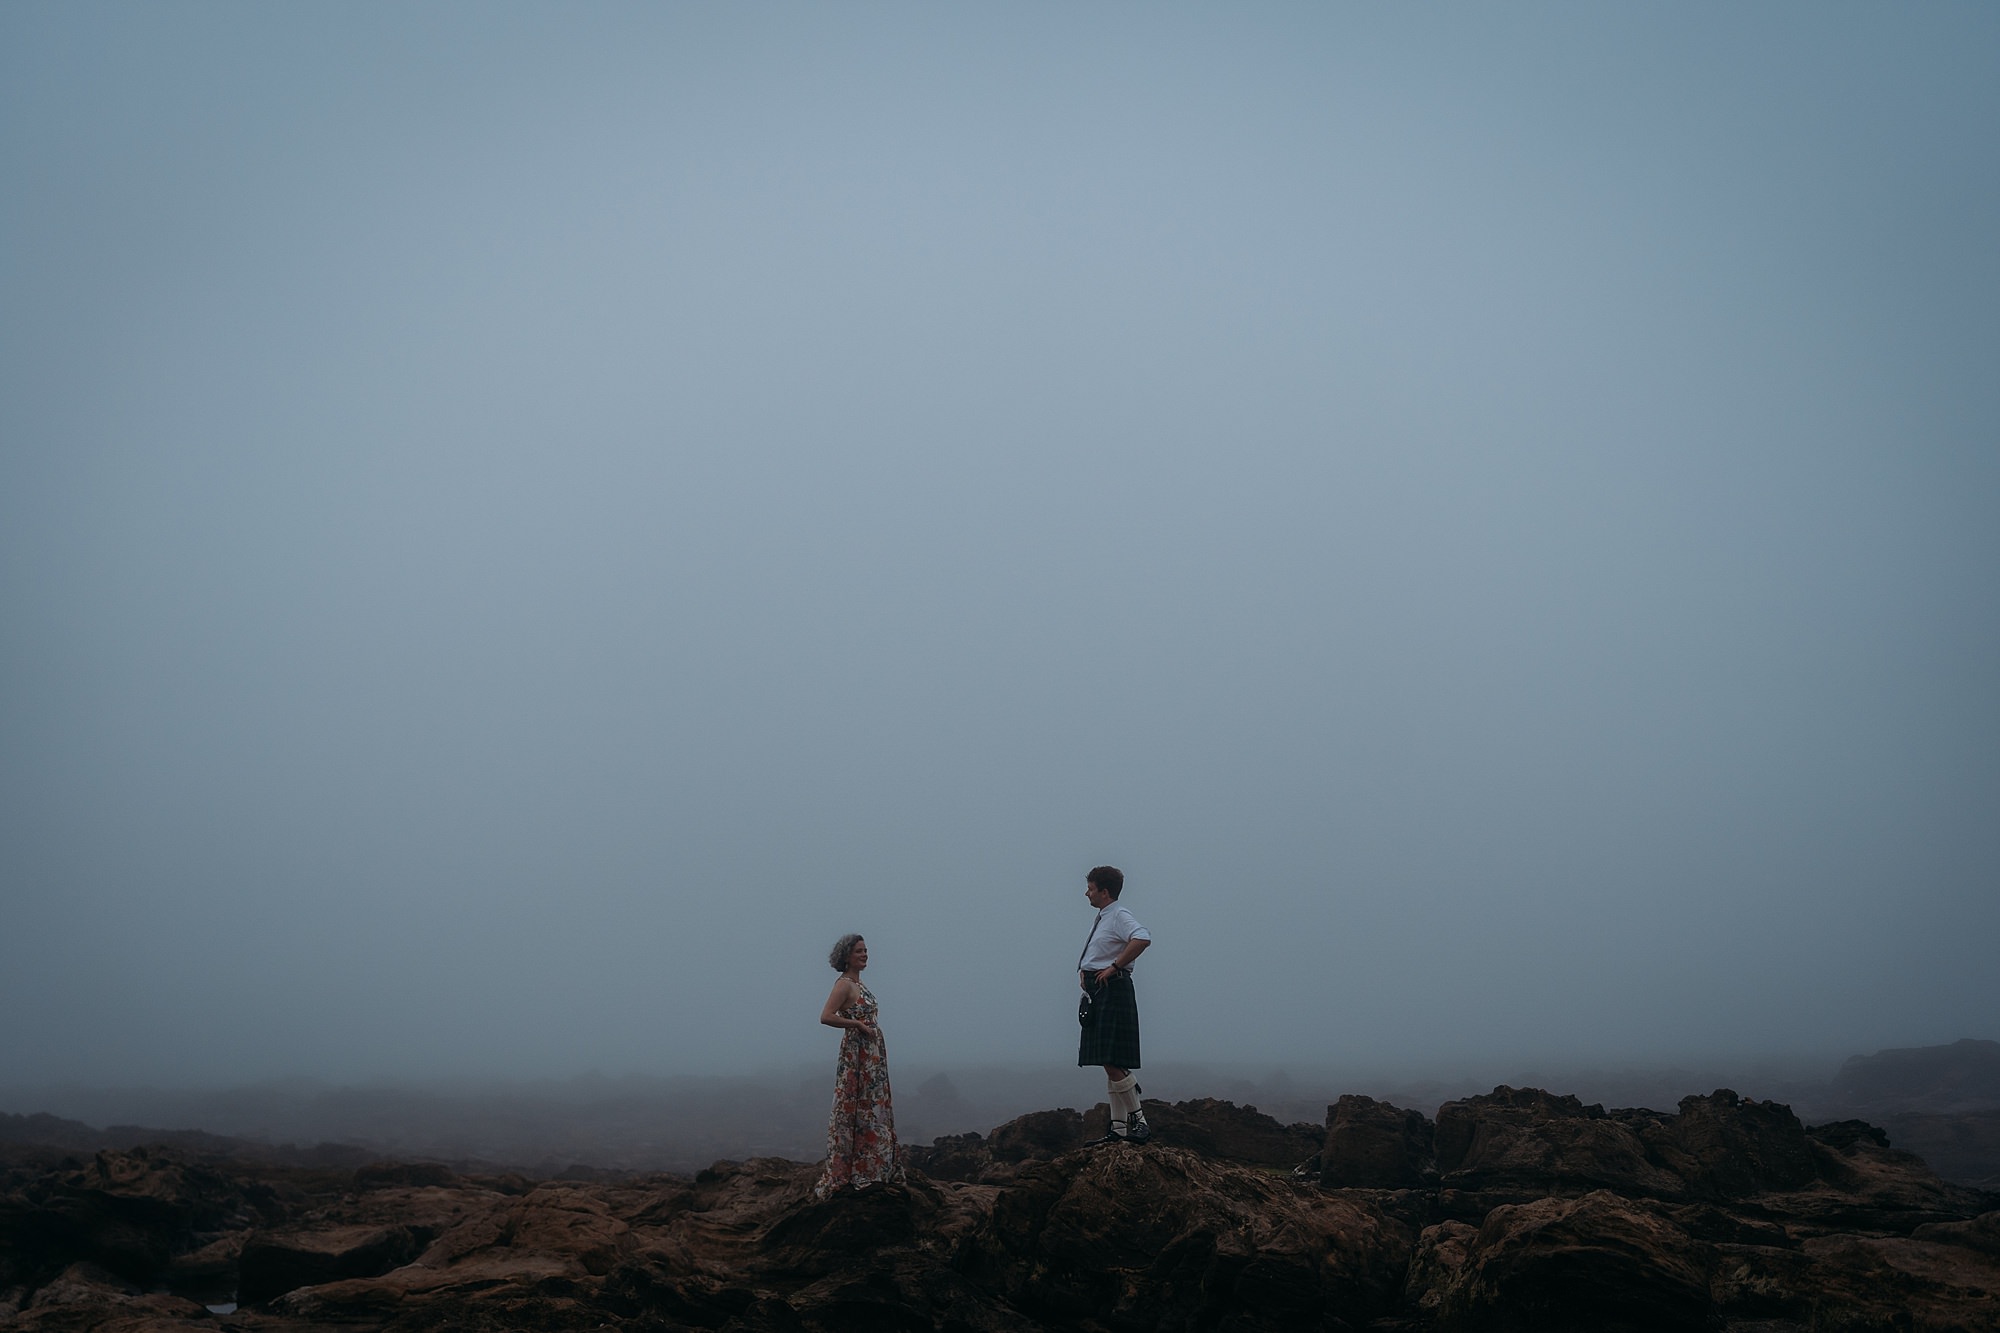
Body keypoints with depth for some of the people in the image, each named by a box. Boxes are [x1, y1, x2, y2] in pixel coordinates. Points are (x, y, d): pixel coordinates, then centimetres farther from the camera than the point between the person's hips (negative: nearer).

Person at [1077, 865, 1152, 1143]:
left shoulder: (1120, 915, -12)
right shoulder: (1102, 917, 17)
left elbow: (1142, 939, -32)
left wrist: (1114, 966, -24)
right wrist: (1083, 970, 13)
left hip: (1113, 992, -10)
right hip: (1098, 994, 10)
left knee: (1112, 1063, -13)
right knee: (1109, 1065, 11)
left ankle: (1139, 1122, -5)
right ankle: (1119, 1128, 15)